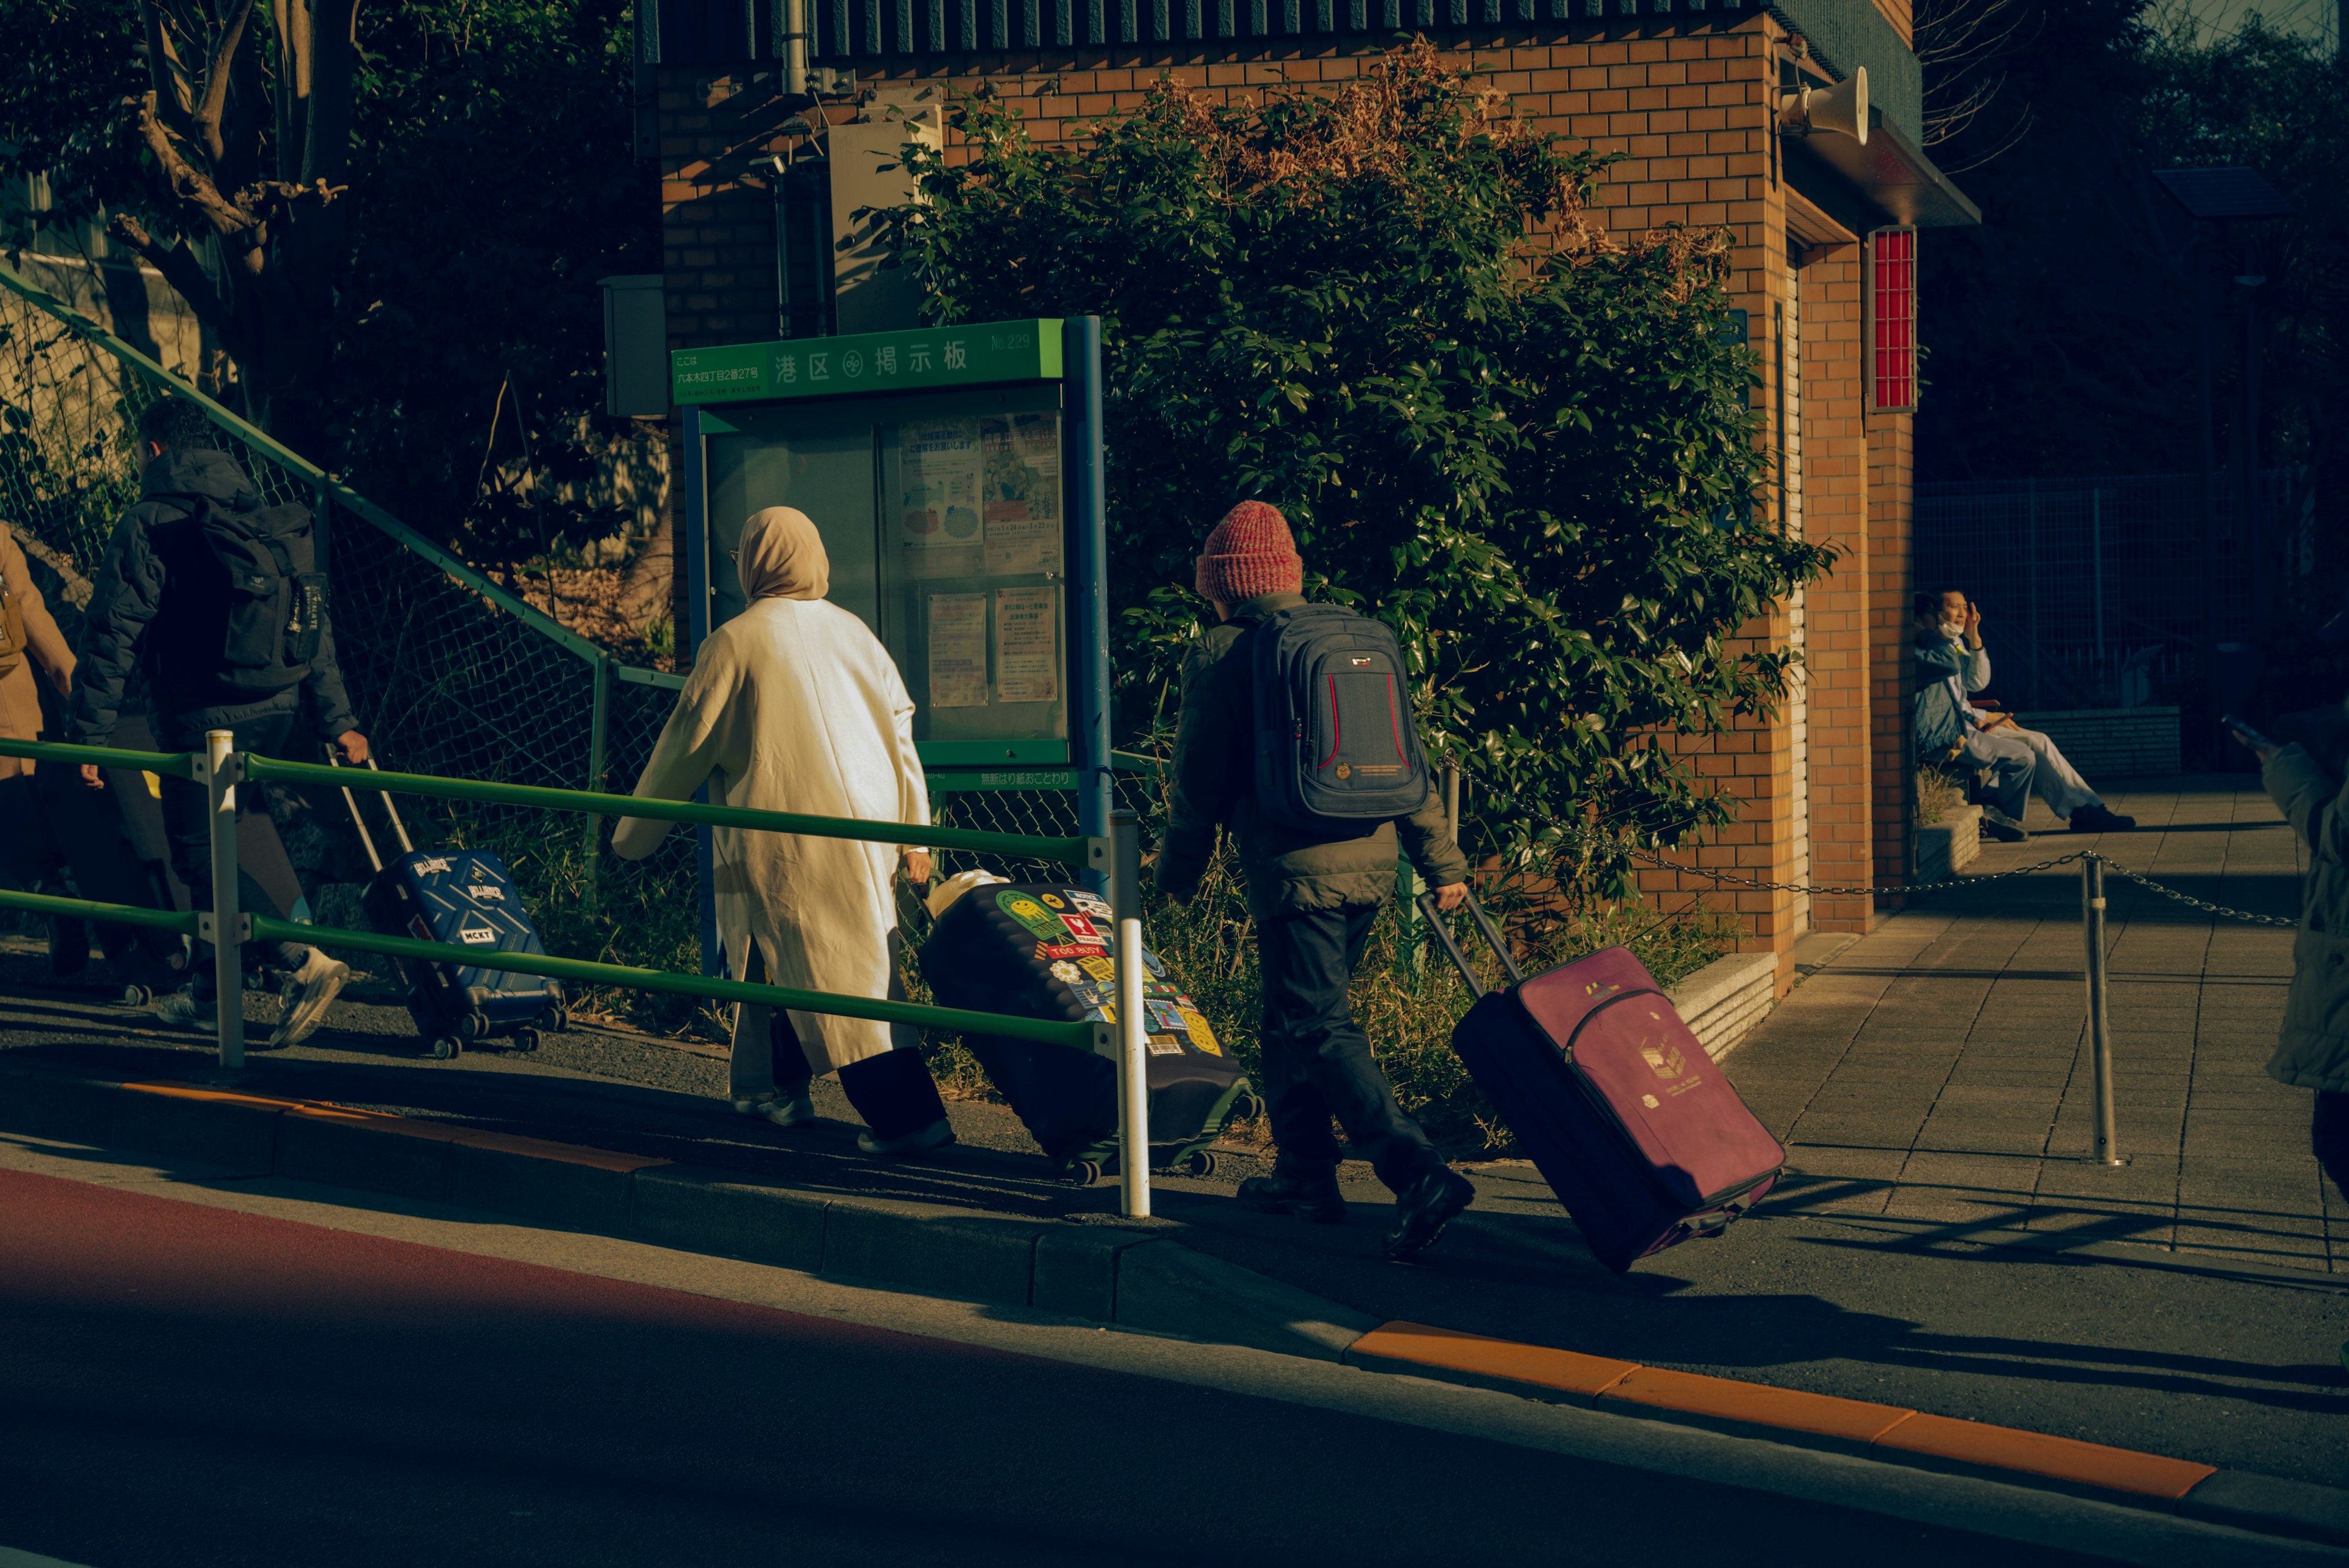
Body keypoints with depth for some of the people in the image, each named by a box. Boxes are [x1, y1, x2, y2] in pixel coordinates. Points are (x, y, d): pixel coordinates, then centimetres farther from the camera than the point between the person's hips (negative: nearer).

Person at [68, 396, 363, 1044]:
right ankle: (212, 991, 24)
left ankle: (302, 965, -16)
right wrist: (336, 719, 13)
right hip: (278, 713, 7)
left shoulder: (149, 525, -8)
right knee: (211, 844, 19)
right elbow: (313, 620, 11)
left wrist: (89, 733, -9)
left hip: (203, 719, -7)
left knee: (199, 856, -2)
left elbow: (112, 636, -12)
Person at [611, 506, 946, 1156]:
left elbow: (685, 745, -1)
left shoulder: (734, 643, -5)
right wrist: (915, 831, 19)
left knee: (843, 976, -7)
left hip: (786, 841, -6)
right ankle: (772, 1088, 29)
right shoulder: (853, 631, 11)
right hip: (865, 830, 6)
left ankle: (907, 1116, -12)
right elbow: (899, 727, 12)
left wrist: (631, 836, 10)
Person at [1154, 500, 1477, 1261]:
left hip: (1294, 872, -7)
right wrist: (1441, 859, 17)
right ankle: (1303, 1174, 25)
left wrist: (1178, 872, 12)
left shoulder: (1220, 656, -5)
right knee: (1293, 1019, 20)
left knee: (1320, 1029, -8)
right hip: (1369, 864, 7)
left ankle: (1419, 1175, -22)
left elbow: (1200, 780, -2)